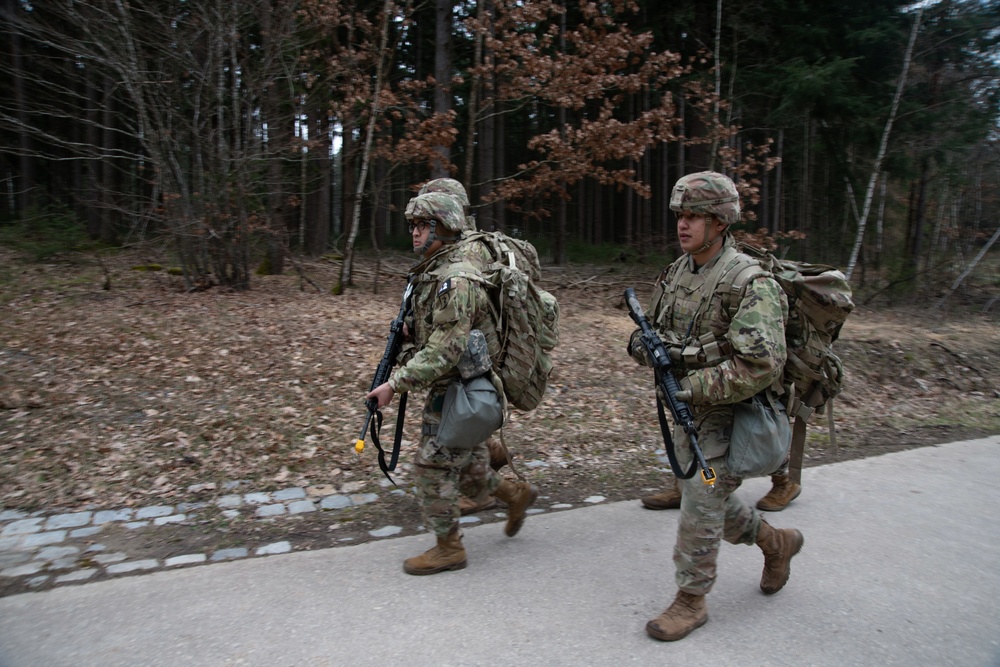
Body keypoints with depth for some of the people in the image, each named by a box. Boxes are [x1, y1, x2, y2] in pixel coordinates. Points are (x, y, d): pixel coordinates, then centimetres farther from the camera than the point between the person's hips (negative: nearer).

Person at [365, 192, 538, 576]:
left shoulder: (456, 281, -22)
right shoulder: (432, 273, 11)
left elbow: (445, 350, -28)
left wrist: (395, 384, -26)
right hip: (449, 389, 9)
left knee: (435, 466, 1)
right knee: (467, 467, 20)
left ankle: (448, 548, 17)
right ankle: (517, 495, 40)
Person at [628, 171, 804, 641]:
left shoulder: (750, 283, -20)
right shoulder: (676, 272, 5)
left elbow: (762, 365, -27)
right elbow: (655, 329, 16)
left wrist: (694, 386, -27)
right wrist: (644, 345, -9)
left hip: (725, 413, -8)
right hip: (687, 409, 8)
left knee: (700, 506, -2)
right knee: (702, 497, 20)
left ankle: (691, 601, 18)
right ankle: (776, 543, 45)